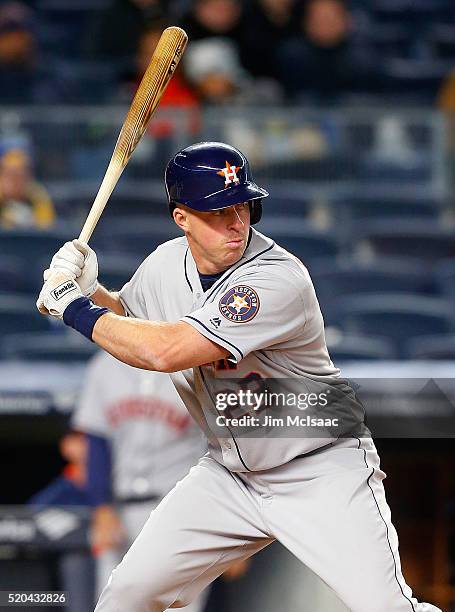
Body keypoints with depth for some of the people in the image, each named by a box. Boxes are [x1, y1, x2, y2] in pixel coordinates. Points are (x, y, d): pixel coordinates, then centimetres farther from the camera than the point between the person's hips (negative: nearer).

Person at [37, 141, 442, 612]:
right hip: (229, 475, 6)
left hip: (322, 471, -6)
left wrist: (76, 310, -21)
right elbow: (124, 318, 19)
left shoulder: (279, 278, -28)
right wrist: (86, 290, -4)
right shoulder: (166, 264, -4)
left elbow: (167, 351, -34)